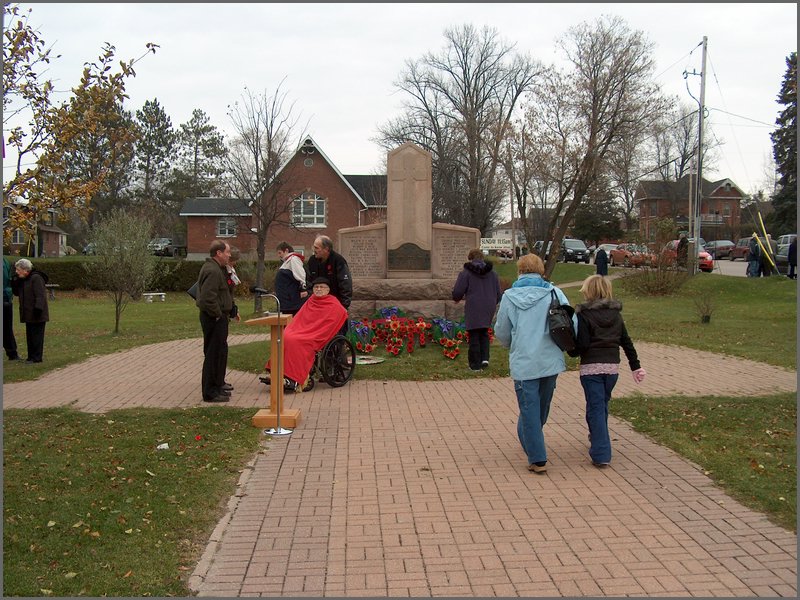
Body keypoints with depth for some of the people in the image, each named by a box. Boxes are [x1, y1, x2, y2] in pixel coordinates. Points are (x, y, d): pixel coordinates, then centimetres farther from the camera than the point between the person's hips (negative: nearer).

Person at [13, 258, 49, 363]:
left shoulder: (36, 278, -15)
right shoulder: (22, 280, 14)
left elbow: (40, 295, -20)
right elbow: (17, 293, 18)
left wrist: (38, 308, -25)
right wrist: (14, 284, 2)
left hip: (37, 314, -9)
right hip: (28, 314, 9)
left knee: (36, 335, -3)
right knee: (29, 335, 13)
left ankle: (36, 357, 2)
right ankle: (31, 356, 20)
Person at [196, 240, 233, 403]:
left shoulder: (215, 268, 15)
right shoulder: (212, 271, -20)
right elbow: (208, 297, -28)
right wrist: (218, 314, -19)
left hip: (217, 317, 11)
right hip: (214, 319, -11)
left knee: (220, 352, 18)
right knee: (214, 354, -5)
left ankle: (217, 386, 29)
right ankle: (210, 393, 1)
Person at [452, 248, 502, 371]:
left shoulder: (466, 273, -6)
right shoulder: (492, 273, 9)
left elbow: (457, 293, -10)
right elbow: (499, 294, 12)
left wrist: (458, 299, 13)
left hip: (473, 309, -4)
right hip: (489, 308, 4)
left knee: (474, 336, 3)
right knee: (484, 333, 19)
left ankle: (475, 364, 6)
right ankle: (485, 358, 4)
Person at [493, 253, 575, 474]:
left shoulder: (510, 296, -4)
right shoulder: (554, 293, -3)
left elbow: (501, 333, 4)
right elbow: (573, 325, -2)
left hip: (524, 363, -3)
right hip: (551, 361, 3)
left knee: (529, 410, 5)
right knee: (541, 407, 21)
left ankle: (538, 460, 5)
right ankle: (531, 443, 41)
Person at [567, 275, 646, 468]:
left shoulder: (584, 314, -9)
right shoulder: (616, 314, 8)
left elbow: (582, 344, -15)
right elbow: (626, 342, 10)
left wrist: (571, 351, 5)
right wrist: (636, 366, 15)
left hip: (591, 367, -5)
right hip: (612, 367, 5)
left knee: (595, 408, -2)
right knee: (603, 405, 21)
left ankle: (601, 454, -7)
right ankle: (597, 438, 38)